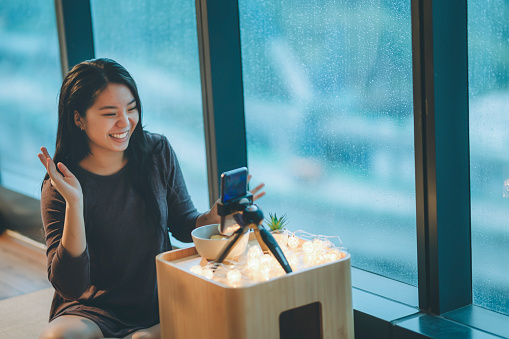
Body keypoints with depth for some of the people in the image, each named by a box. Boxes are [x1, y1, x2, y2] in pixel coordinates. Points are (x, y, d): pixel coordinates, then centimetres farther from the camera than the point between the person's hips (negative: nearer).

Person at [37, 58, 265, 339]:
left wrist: (214, 216, -14)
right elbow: (70, 286, -18)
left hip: (160, 303, 3)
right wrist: (74, 203, -28)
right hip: (95, 311, -2)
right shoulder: (60, 185, -12)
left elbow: (184, 226, 10)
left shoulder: (158, 152, -3)